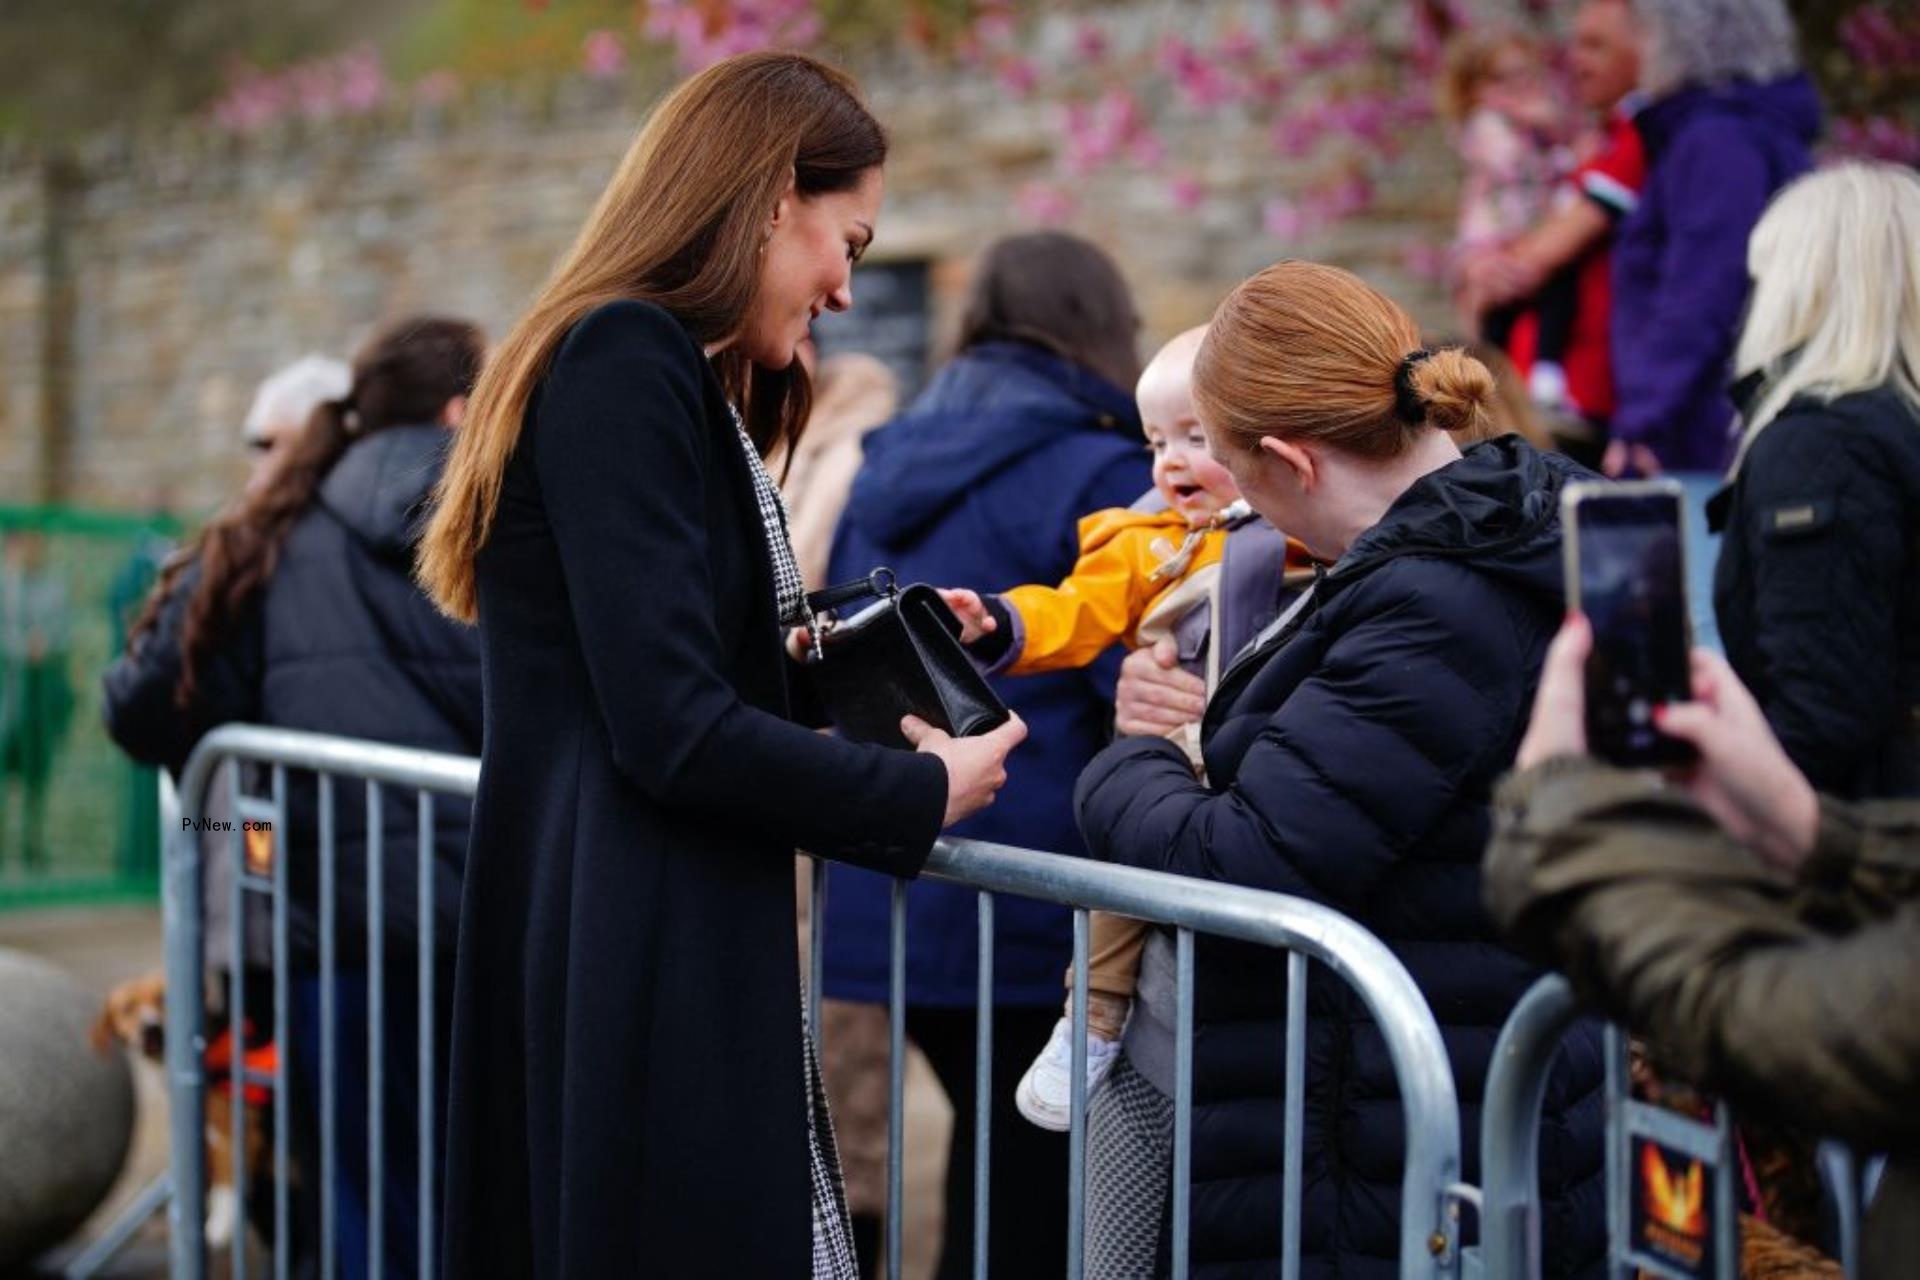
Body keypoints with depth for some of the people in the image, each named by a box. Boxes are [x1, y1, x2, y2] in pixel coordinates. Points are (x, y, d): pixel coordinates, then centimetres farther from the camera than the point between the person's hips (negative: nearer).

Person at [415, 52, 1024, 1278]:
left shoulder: (660, 368, 17)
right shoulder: (625, 361, -14)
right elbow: (674, 732, -21)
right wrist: (924, 794, -9)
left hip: (680, 958, 10)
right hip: (638, 977, -10)